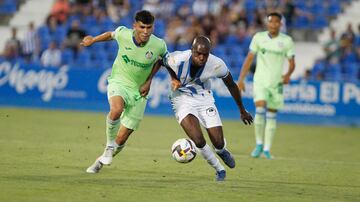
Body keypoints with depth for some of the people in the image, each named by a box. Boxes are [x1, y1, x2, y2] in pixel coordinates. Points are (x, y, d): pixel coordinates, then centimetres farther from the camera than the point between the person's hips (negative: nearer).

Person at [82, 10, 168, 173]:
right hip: (119, 82, -1)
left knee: (121, 140, 2)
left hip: (138, 92, 1)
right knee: (116, 109, -37)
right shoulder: (123, 34, -16)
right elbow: (111, 34, 10)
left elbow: (165, 59, 8)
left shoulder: (159, 45, -17)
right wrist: (93, 40, 24)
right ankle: (109, 146, -13)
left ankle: (101, 161, 30)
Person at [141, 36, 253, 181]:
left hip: (204, 98, 2)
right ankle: (219, 169, 8)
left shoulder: (217, 65, -22)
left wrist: (242, 110, 8)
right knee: (198, 140, -21)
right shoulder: (177, 59, -29)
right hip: (183, 99, -2)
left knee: (219, 143, -4)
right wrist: (148, 82, -11)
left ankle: (221, 151, 37)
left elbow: (231, 85, -3)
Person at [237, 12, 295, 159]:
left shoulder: (287, 41, -1)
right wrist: (241, 79, -2)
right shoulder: (259, 37, 0)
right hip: (260, 81, -1)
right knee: (260, 110, -18)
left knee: (271, 115, 4)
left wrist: (288, 74, -20)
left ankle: (267, 149, 11)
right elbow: (249, 58, 3)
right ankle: (259, 144, -2)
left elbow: (292, 63, 1)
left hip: (277, 82, 1)